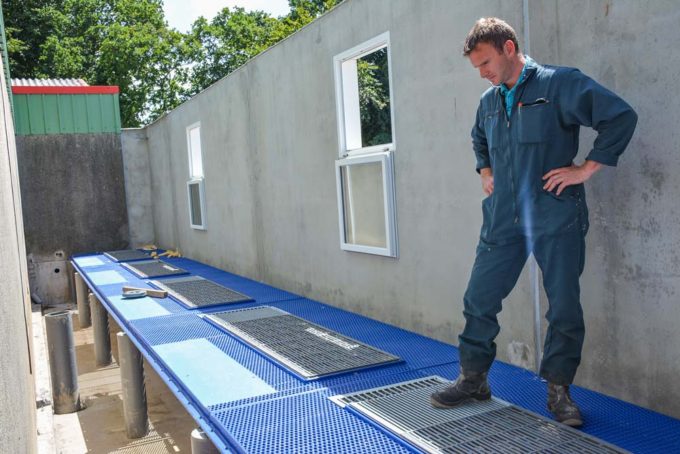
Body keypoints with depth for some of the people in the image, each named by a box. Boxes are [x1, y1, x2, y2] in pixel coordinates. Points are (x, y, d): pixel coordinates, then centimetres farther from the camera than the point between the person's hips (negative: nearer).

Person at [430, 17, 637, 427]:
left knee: (565, 308, 3)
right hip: (503, 219, 5)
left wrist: (586, 169, -12)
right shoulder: (489, 100, 13)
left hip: (556, 219, -5)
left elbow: (621, 116, -12)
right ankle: (473, 378, 21)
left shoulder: (561, 84, -7)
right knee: (479, 300, 5)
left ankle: (559, 389, 20)